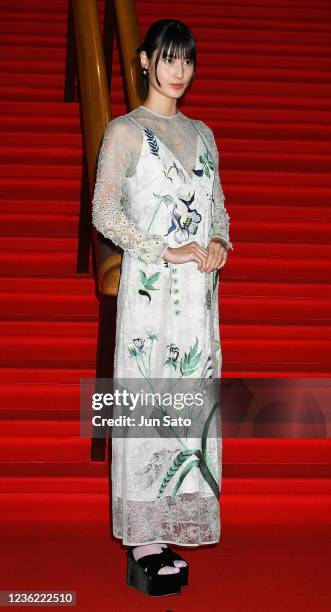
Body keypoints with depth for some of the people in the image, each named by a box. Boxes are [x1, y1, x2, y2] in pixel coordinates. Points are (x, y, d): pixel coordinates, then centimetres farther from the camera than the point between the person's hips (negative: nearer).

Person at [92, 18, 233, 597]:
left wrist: (219, 242, -1)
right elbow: (104, 211, -7)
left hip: (199, 289, 6)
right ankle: (144, 543, 3)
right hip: (150, 288, -5)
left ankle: (170, 531, 15)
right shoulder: (125, 131, 0)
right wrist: (166, 252, -14)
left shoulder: (203, 134, 18)